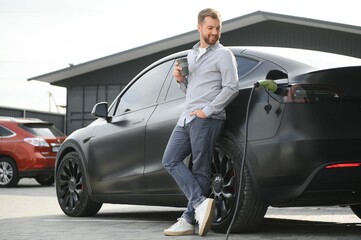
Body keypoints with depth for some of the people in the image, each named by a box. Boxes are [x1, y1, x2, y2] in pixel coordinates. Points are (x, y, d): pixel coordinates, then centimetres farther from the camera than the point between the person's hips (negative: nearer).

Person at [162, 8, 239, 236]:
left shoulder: (223, 55, -1)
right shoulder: (191, 54, 22)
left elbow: (232, 87, -11)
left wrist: (207, 111, -15)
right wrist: (180, 79, 7)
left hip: (207, 119, -8)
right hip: (187, 118, 8)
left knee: (200, 171, -6)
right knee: (171, 160, -4)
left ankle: (189, 220, -6)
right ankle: (200, 203, -10)